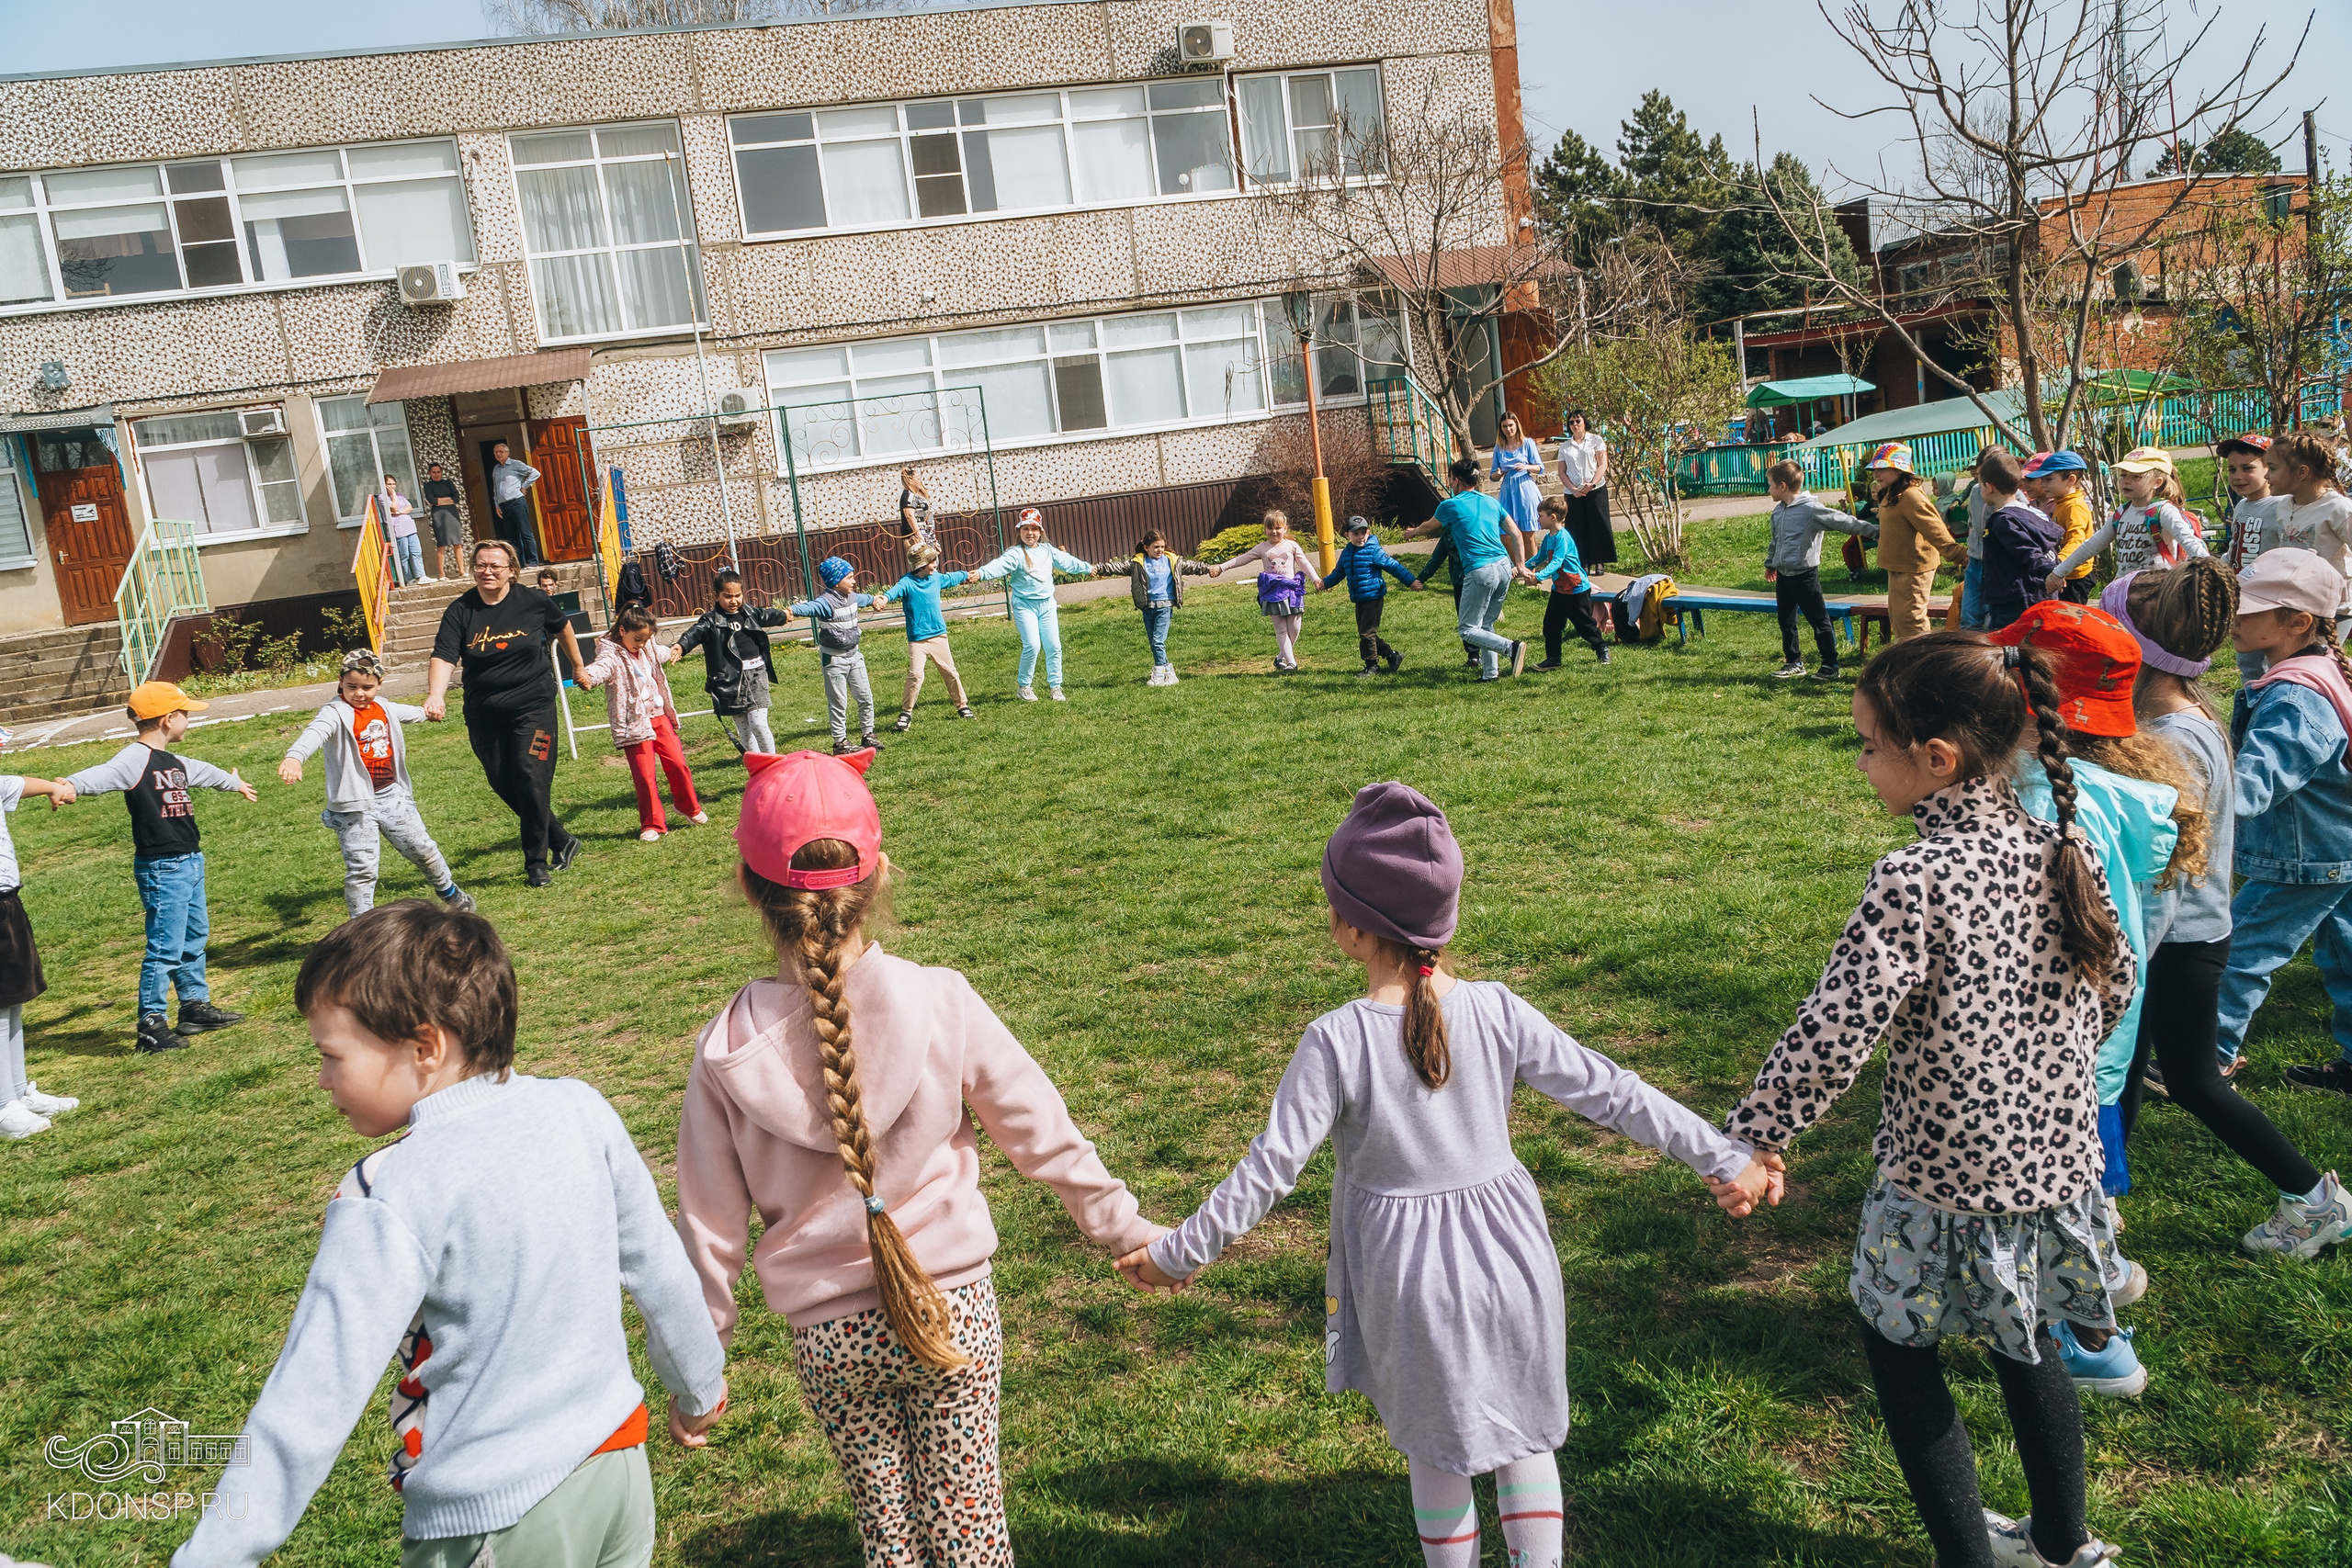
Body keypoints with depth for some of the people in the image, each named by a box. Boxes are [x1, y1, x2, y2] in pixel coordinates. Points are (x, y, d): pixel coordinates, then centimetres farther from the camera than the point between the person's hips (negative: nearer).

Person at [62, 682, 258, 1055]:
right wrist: (70, 785, -57)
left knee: (195, 936, 20)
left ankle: (196, 1005, 34)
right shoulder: (136, 758, -15)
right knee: (166, 947, -7)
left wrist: (233, 782, 58)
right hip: (161, 868, -10)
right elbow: (105, 773, -36)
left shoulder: (175, 763, 14)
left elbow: (201, 771, 37)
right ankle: (150, 1025, 1)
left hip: (189, 863, 10)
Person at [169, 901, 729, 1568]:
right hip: (618, 1466, 6)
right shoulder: (581, 1111, -6)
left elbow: (312, 1406, -22)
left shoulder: (389, 1201, -22)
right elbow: (659, 1269, 6)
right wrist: (698, 1386, 22)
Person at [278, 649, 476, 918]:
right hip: (355, 805, -6)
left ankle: (448, 891, 38)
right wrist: (294, 757, -58)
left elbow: (405, 713, 33)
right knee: (361, 868, -5)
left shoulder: (383, 708, 8)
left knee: (421, 848, 14)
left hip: (392, 796, 6)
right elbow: (315, 733, -37)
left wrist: (426, 711, 55)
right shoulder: (336, 714, -15)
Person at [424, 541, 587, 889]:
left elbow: (561, 627, 17)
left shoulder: (533, 601, -4)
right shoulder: (460, 611, -4)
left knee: (531, 780, -10)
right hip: (484, 716, 3)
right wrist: (435, 695, -34)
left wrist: (578, 666, 26)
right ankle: (561, 840, 26)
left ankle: (537, 862, 3)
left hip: (533, 707, -3)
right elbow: (444, 657, -17)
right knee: (503, 785, 8)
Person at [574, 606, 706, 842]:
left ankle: (689, 807, 28)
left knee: (677, 763, 6)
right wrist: (588, 676, -62)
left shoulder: (646, 649, 10)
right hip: (634, 725, -6)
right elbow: (601, 667, -39)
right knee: (644, 775, -6)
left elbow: (658, 653, 37)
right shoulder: (612, 655, -14)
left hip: (659, 717, 6)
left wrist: (672, 652, 59)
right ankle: (653, 825, 5)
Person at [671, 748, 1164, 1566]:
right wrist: (1123, 1226, 8)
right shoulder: (941, 1003, -16)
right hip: (954, 1306, 0)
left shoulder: (728, 1048, -13)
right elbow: (1042, 1132, -6)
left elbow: (711, 1221, -5)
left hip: (828, 1336, 1)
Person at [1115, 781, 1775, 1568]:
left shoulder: (1337, 1042, -21)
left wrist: (1178, 1252, -4)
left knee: (1436, 1448, 19)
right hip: (1505, 1250, 3)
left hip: (1406, 1271, -2)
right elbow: (1611, 1093, -7)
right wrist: (1725, 1158, 3)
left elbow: (1270, 1169, -17)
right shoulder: (1495, 1010, -12)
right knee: (1525, 1431, 22)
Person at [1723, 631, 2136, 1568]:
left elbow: (1834, 1032, -26)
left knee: (1898, 1348, 15)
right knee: (2020, 1344, 26)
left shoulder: (1916, 879, -25)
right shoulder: (2057, 850, -3)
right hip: (2056, 1163, 7)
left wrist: (1755, 1133, -13)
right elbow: (2116, 984, 12)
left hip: (1948, 1184, -7)